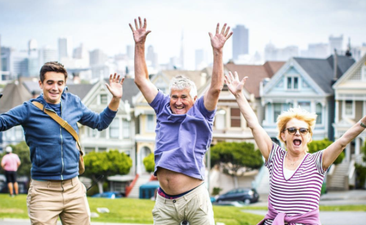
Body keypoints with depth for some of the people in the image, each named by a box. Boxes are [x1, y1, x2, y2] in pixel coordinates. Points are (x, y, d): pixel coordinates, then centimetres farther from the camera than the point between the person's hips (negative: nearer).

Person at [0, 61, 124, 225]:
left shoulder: (73, 103, 8)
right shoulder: (29, 110, -5)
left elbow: (100, 122, 21)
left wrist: (115, 99, 12)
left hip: (74, 189, 4)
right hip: (44, 192, -4)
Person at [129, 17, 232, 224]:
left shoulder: (200, 113, 3)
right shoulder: (164, 110, 12)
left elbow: (216, 88, -12)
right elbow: (141, 80, 13)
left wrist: (218, 51, -19)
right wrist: (140, 45, 7)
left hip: (194, 199, -4)